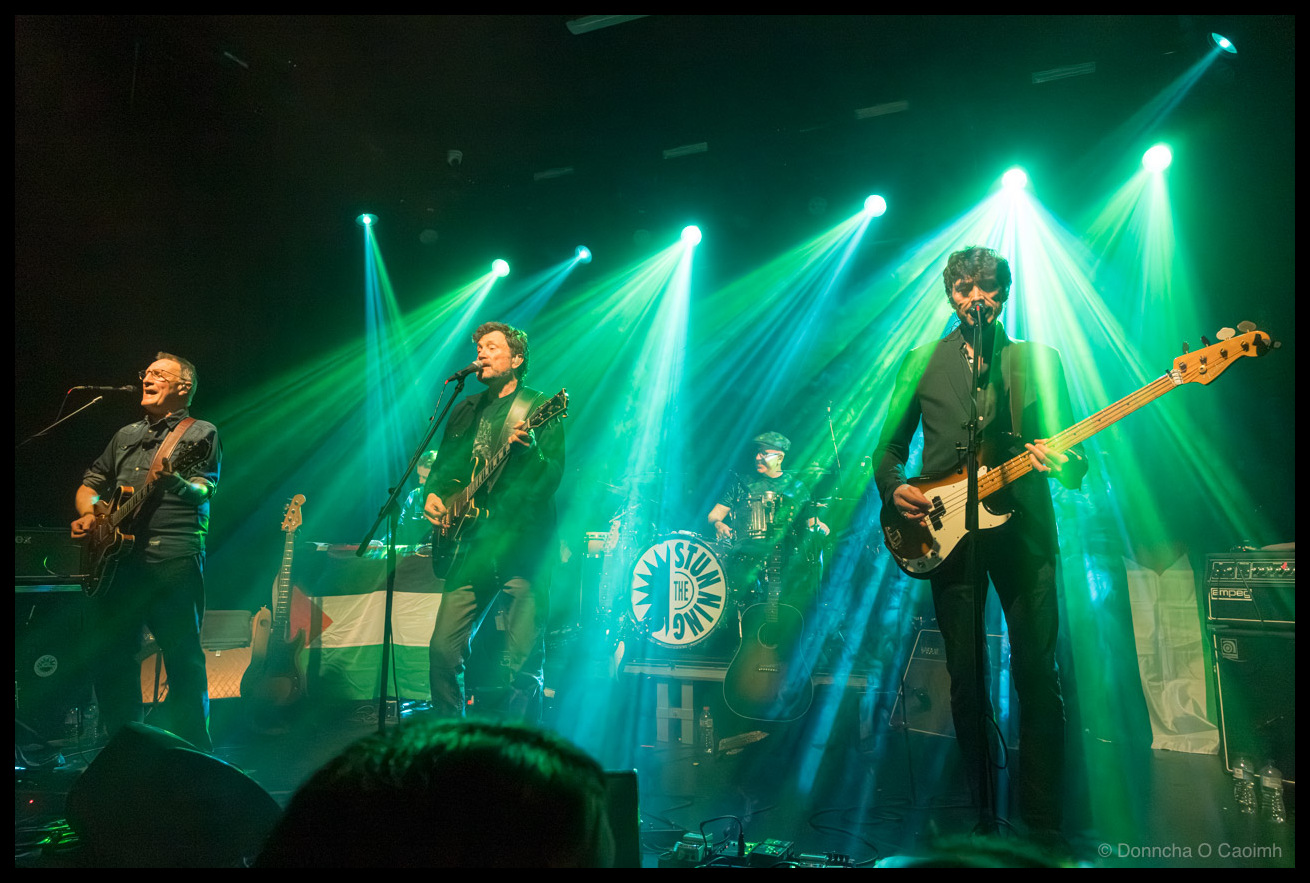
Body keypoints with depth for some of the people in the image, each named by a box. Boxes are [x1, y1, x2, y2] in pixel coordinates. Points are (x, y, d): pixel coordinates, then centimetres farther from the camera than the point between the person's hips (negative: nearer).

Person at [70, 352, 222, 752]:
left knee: (183, 657, -7)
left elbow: (203, 492, -8)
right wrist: (88, 513, 7)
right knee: (110, 654, 7)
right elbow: (91, 483, 28)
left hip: (173, 559, -6)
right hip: (114, 558, 6)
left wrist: (175, 483, -29)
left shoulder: (200, 434, 5)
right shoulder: (126, 435, 24)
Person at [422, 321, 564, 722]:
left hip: (522, 548, -5)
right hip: (469, 547, 5)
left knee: (523, 663, -6)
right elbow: (442, 467, 25)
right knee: (444, 650, 2)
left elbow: (552, 477, -10)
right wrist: (432, 494, 5)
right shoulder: (465, 410, 18)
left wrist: (527, 450, -29)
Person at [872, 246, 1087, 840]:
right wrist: (894, 488, -6)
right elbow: (889, 445, 13)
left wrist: (1060, 463, -17)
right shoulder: (923, 361, 11)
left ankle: (1043, 822, 9)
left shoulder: (1038, 358, 9)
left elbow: (1074, 462, 6)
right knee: (965, 677, 6)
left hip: (1023, 528, -1)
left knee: (1036, 672, -3)